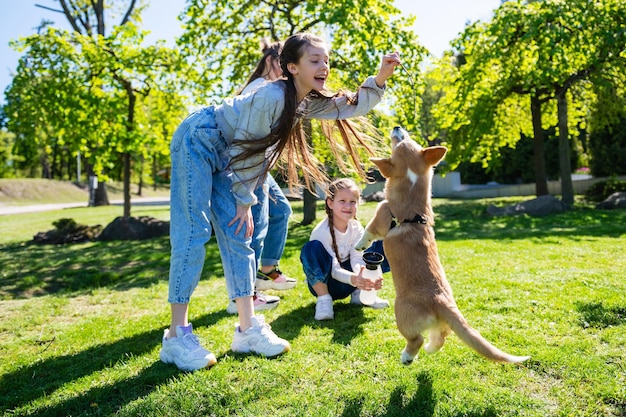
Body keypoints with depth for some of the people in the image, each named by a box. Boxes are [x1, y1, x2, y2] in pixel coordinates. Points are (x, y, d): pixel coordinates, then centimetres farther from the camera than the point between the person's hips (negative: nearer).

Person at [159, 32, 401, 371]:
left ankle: (247, 329, 4)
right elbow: (246, 147, -21)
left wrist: (381, 77, -13)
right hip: (197, 142, -9)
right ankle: (176, 335, -7)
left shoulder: (307, 102, 0)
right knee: (192, 234, -13)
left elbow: (353, 106, 4)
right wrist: (244, 201, -12)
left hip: (224, 156, 9)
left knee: (236, 237, 1)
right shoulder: (273, 96, -25)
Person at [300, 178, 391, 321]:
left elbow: (357, 259, -15)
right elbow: (334, 270, -25)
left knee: (382, 244, -7)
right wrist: (354, 279, -45)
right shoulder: (322, 232, -22)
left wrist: (366, 277, -37)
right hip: (323, 283, -5)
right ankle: (323, 298, -17)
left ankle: (359, 293, 1)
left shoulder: (357, 228, -5)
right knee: (312, 247, -35)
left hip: (347, 285, 5)